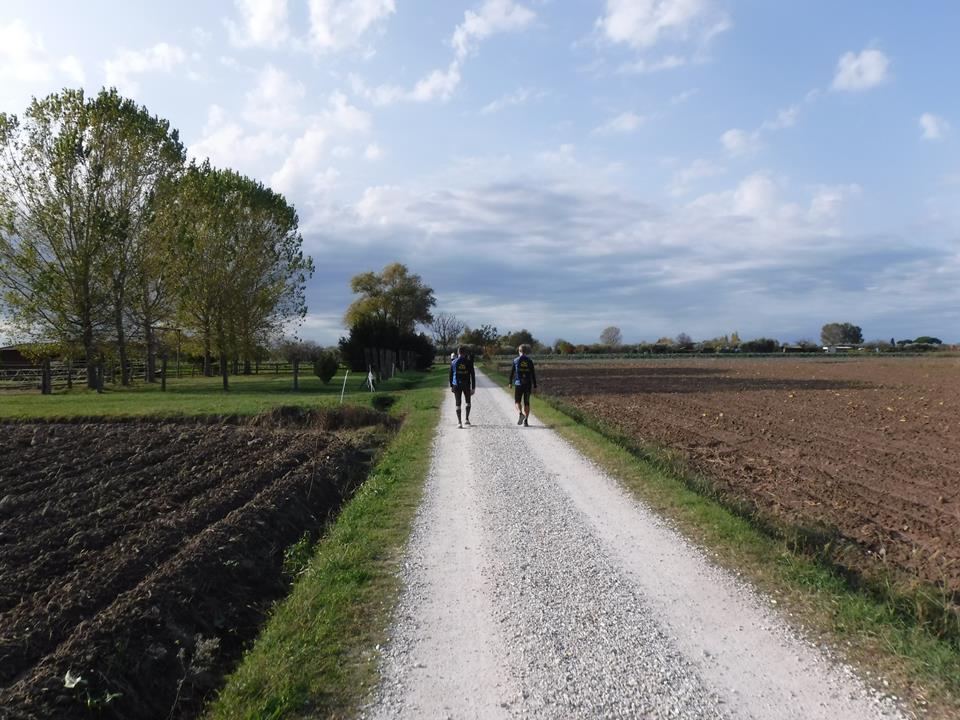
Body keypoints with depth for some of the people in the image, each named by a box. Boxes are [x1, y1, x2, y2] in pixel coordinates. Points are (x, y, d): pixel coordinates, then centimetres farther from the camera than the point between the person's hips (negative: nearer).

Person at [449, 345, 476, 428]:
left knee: (458, 404, 4)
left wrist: (451, 386, 13)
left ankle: (459, 422, -2)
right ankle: (467, 419, 19)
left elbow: (451, 375, 4)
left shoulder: (454, 362, -1)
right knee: (468, 402, 20)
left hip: (456, 385, 0)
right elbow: (473, 375, -6)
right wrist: (473, 388, -3)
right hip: (466, 385, 0)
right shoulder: (469, 362, -5)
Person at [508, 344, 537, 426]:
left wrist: (510, 382, 10)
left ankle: (521, 414, -21)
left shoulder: (516, 360, -2)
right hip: (528, 384, 2)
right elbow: (533, 374, 0)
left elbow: (512, 372, -1)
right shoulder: (529, 361, 1)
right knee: (526, 403, 9)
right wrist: (535, 386, 4)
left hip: (518, 383, -2)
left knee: (517, 401, 7)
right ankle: (526, 421, 5)